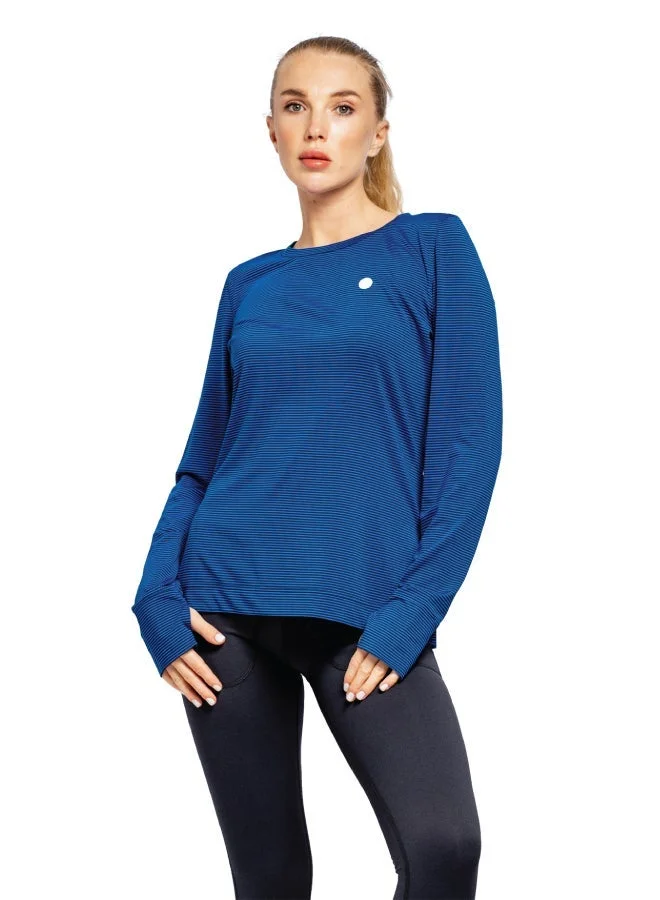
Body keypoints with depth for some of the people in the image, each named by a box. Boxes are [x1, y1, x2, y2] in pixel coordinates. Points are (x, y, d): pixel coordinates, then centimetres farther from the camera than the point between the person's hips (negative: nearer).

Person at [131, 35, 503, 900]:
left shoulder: (434, 248, 1)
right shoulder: (250, 285, 12)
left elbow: (467, 443, -4)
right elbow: (204, 457, 15)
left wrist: (411, 613, -13)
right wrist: (158, 599, 0)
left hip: (365, 612, -3)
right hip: (226, 608, 4)